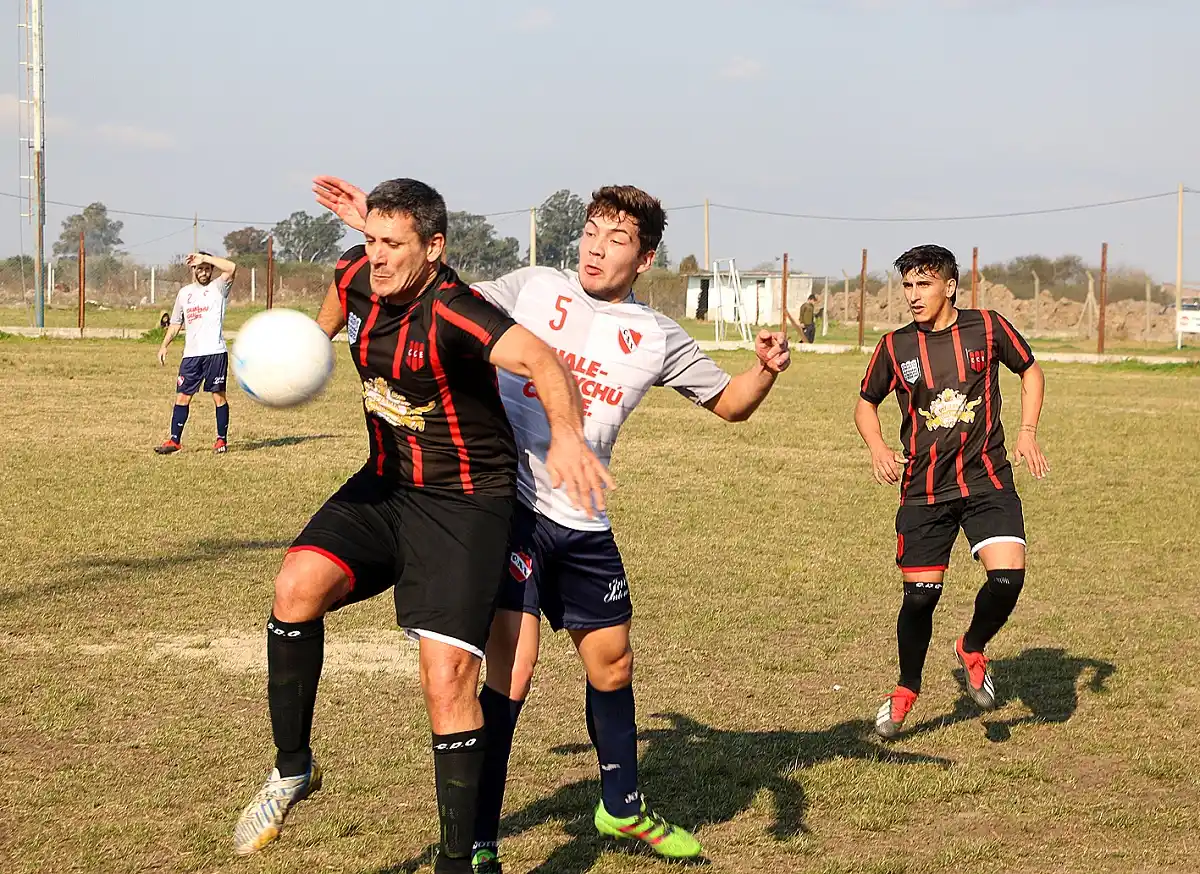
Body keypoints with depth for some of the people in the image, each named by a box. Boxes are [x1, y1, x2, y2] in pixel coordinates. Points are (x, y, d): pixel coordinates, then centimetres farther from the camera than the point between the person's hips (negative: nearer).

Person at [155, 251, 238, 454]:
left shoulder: (218, 287, 2)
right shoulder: (184, 293, 16)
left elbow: (232, 268, -18)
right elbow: (176, 323, 22)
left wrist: (204, 257, -13)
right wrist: (164, 345, 12)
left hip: (215, 352, -4)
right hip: (191, 354, 4)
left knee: (219, 396, 1)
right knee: (182, 396, 2)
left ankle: (222, 440, 10)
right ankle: (174, 440, 6)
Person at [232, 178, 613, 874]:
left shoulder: (452, 313, -25)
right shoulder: (356, 276, -3)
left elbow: (540, 359, -41)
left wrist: (566, 433, -57)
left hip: (466, 503, -6)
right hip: (385, 485, 6)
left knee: (448, 678, -14)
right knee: (298, 587, -18)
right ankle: (293, 770, 2)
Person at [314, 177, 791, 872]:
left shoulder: (657, 337, 7)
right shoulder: (534, 287, 2)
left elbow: (729, 403, 13)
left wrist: (766, 370, -9)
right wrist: (374, 227, 7)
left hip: (584, 522, 4)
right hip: (508, 501, -4)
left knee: (612, 663, 17)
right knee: (513, 669, -16)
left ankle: (624, 808, 42)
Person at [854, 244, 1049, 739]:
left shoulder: (987, 328, -1)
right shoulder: (895, 346, 1)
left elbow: (1031, 370, 16)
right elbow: (866, 403, 15)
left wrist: (1027, 432, 3)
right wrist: (877, 448, -4)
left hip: (987, 480, 0)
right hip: (924, 489, 0)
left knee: (1007, 577, -18)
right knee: (921, 595, -2)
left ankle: (972, 649, 13)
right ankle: (906, 691, 23)